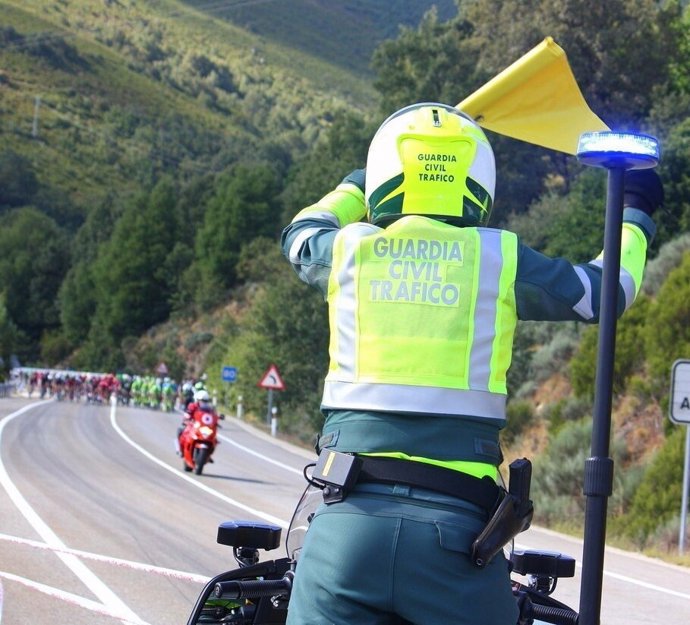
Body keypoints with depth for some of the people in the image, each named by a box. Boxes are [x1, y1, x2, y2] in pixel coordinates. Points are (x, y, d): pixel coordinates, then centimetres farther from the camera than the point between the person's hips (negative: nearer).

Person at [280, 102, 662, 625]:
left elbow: (301, 235, 35)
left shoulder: (348, 249, 10)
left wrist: (355, 186, 54)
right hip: (456, 533, -1)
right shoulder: (500, 258, 6)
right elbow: (608, 290, 21)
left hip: (348, 518, 1)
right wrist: (635, 212, 41)